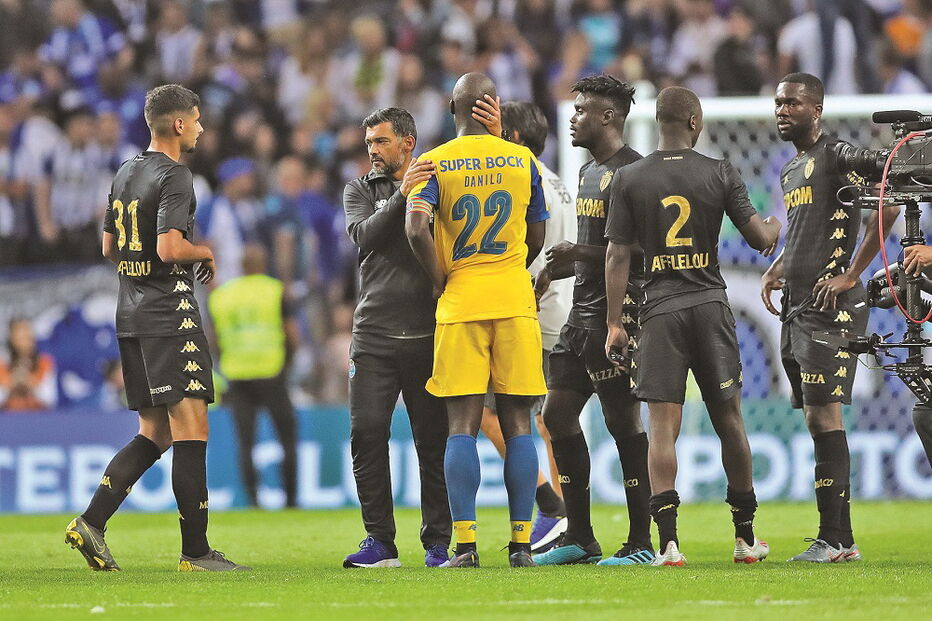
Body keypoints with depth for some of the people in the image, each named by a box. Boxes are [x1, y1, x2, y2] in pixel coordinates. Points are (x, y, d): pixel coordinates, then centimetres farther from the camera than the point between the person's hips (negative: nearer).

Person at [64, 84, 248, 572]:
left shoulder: (125, 174, 16)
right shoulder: (174, 177, -11)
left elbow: (110, 247, 23)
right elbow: (169, 248, -21)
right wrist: (205, 253, -4)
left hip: (131, 313, 9)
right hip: (170, 316, -9)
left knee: (155, 433, 12)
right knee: (191, 428, -8)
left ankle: (91, 522, 2)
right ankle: (195, 550, -9)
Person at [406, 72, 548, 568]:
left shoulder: (434, 163, -1)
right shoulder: (522, 161, 6)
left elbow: (416, 227, -15)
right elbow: (536, 239, 14)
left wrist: (441, 280, -2)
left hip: (460, 303, -1)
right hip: (515, 300, 1)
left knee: (462, 425, -1)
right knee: (517, 423, 5)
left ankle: (465, 545, -8)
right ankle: (520, 543, 2)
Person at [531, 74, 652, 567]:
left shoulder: (631, 172, -12)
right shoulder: (589, 172, 19)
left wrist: (579, 253, -19)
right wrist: (552, 272, 21)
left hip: (616, 313, -10)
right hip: (582, 313, 10)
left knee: (623, 420, -7)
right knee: (558, 414, 9)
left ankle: (642, 542, -3)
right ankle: (579, 537, 15)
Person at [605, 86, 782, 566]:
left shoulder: (629, 179, 0)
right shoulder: (719, 174, 0)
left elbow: (617, 257, -1)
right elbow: (760, 237, 1)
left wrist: (614, 323, 3)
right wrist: (775, 227, 25)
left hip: (659, 310, -1)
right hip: (710, 305, 1)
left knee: (662, 426, -4)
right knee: (729, 420, 11)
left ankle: (668, 541, -14)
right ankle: (745, 536, 19)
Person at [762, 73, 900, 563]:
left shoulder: (837, 155, -9)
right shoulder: (791, 170, 20)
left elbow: (887, 208, -20)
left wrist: (851, 274, -17)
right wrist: (776, 270, 17)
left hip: (830, 307, -10)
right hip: (796, 309, 10)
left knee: (823, 415, -13)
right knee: (818, 419, 8)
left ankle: (834, 539, -14)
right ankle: (841, 539, 10)